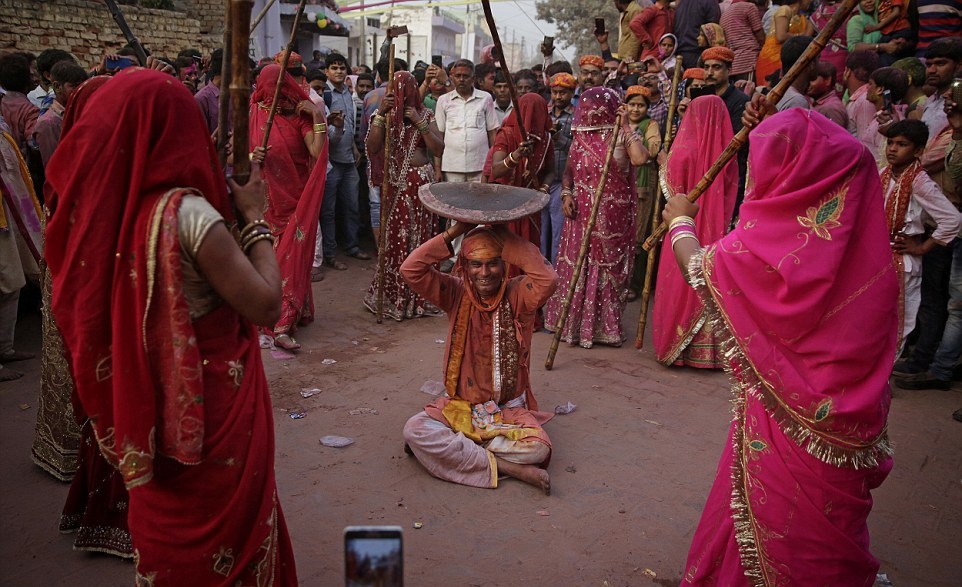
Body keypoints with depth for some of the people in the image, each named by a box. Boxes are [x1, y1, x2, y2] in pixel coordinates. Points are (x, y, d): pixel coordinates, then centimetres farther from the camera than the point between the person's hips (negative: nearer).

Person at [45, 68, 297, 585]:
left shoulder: (94, 206, -5)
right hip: (208, 410, -6)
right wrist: (254, 216, -12)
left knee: (166, 528, 26)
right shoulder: (187, 212, -25)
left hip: (143, 408, 7)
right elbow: (266, 305, -25)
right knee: (224, 526, 16)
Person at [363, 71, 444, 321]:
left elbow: (439, 148, -4)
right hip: (395, 184, -1)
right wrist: (381, 115, -17)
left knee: (421, 237, 6)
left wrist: (419, 122, -12)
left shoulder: (425, 115, 6)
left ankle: (417, 296, 20)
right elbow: (372, 148, -10)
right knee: (395, 237, -1)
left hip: (422, 183, 1)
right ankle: (393, 295, 14)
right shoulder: (384, 114, 3)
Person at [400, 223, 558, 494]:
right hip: (458, 405, 1)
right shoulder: (457, 294, -3)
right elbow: (410, 269, -16)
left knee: (538, 448, -28)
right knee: (414, 430, -27)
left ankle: (452, 447, -11)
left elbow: (548, 280, -29)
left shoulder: (516, 295, -7)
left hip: (509, 409, -1)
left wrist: (506, 237, -24)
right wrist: (454, 232, -21)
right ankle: (505, 467, -20)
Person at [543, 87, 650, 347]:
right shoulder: (580, 138, 8)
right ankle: (573, 324, 18)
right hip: (582, 215, 3)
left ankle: (606, 325, 18)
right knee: (578, 267, 6)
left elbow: (640, 158, -24)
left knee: (609, 268, 5)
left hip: (613, 217, -3)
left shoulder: (622, 136, -4)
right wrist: (566, 194, -2)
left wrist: (626, 128, -18)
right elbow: (568, 171, 14)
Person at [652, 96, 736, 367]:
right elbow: (730, 191, 6)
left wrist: (664, 165, 12)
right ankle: (710, 349, 17)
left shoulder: (684, 150, -13)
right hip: (716, 230, 3)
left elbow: (672, 189, -3)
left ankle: (674, 347, 16)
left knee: (679, 288, 7)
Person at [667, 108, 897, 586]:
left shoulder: (769, 241, -23)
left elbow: (698, 267, -6)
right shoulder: (862, 232, -8)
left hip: (784, 419, -5)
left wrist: (680, 220, 14)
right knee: (826, 530, 24)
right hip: (848, 422, 5)